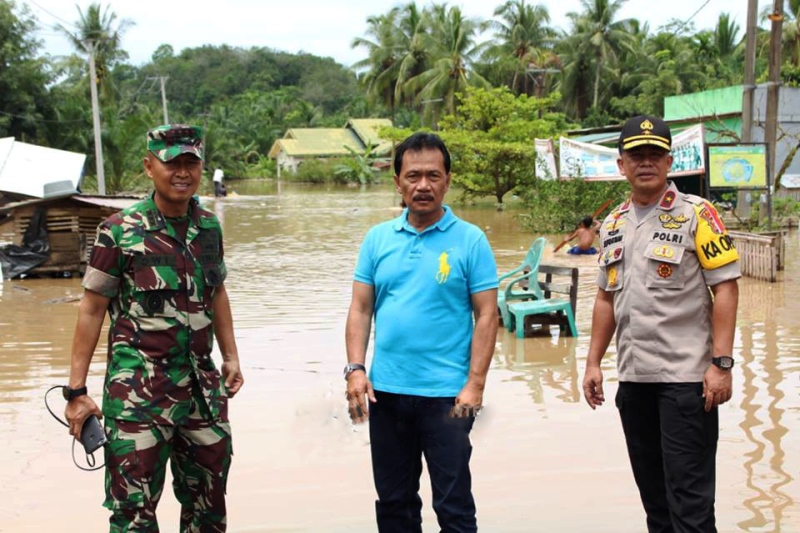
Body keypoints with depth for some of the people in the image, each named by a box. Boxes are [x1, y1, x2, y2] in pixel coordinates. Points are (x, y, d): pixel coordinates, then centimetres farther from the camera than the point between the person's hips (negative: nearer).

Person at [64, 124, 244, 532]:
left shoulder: (209, 226, 6)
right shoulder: (119, 232, -8)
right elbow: (91, 310, -6)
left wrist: (230, 356, 14)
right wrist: (76, 390, -8)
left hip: (202, 387, 5)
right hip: (138, 392, -5)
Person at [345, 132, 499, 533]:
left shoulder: (470, 240, -4)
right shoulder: (378, 238, 6)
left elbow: (486, 316, -6)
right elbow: (360, 309, 7)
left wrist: (475, 384, -13)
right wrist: (355, 369, -5)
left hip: (446, 394, -3)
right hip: (385, 392, 4)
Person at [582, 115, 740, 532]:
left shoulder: (696, 214, -6)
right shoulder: (613, 225, 12)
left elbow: (726, 288, -10)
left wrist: (721, 362, -16)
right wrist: (594, 363, 12)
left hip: (686, 377, -6)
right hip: (633, 377, 6)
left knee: (689, 497, -3)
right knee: (653, 492, 15)